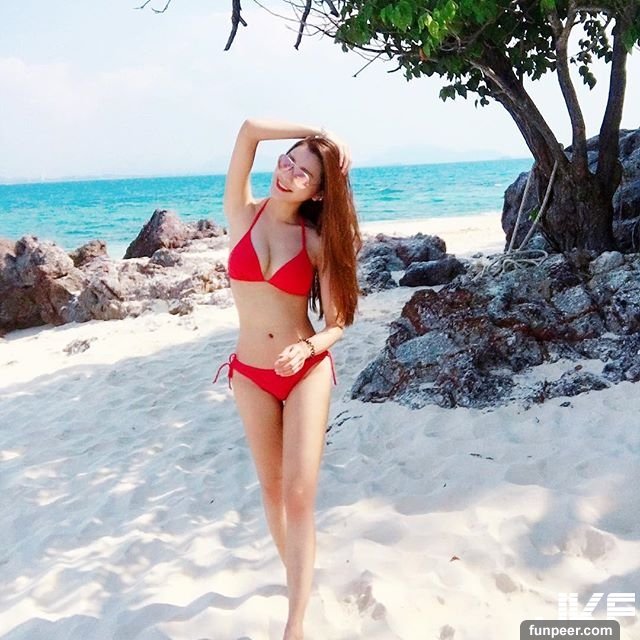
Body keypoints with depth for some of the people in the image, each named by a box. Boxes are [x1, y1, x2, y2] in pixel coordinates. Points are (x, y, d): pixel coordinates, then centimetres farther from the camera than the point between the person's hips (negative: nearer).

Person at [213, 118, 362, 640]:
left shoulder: (317, 240, -6)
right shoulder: (242, 214, -4)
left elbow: (337, 322, -7)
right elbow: (250, 129, -16)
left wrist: (308, 347, -26)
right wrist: (319, 133, -10)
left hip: (307, 372, -2)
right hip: (251, 375, 2)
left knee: (299, 494, -7)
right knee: (271, 487, 14)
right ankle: (296, 574, 36)